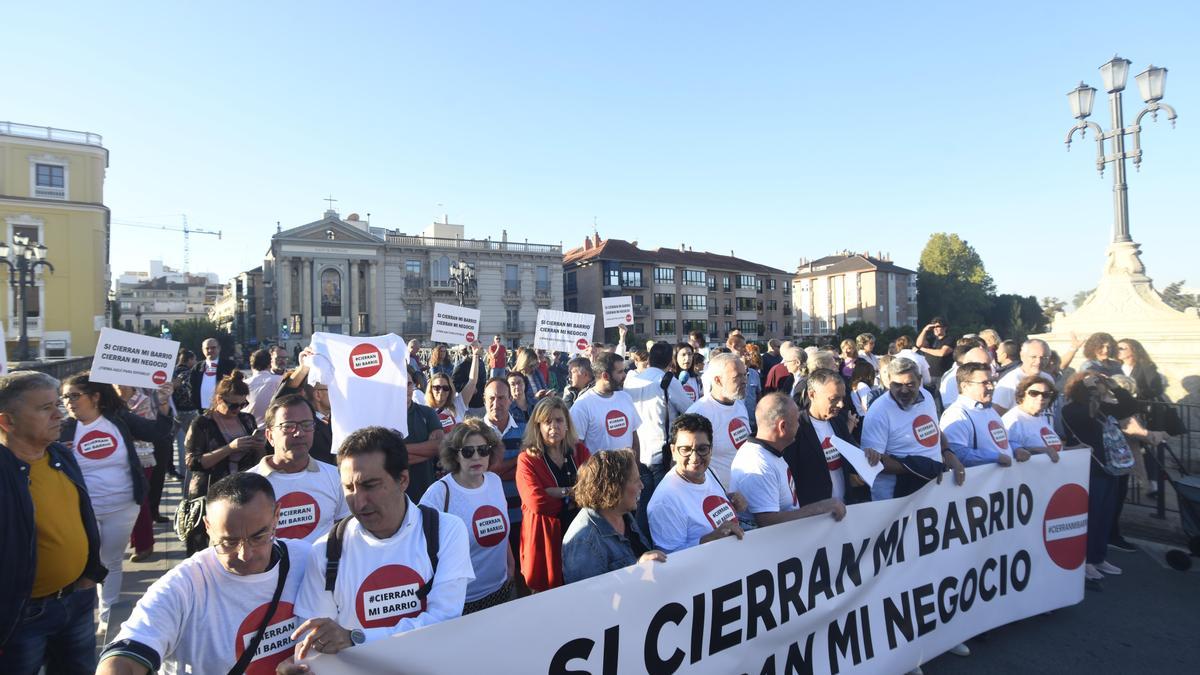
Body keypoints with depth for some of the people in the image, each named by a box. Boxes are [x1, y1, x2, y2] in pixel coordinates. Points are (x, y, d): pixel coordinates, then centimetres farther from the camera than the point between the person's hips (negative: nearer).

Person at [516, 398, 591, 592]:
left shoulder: (580, 450, 7)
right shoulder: (527, 459, -5)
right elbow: (536, 501, -18)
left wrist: (555, 493, -15)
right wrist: (570, 492, -9)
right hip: (546, 538, -3)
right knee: (547, 593, 6)